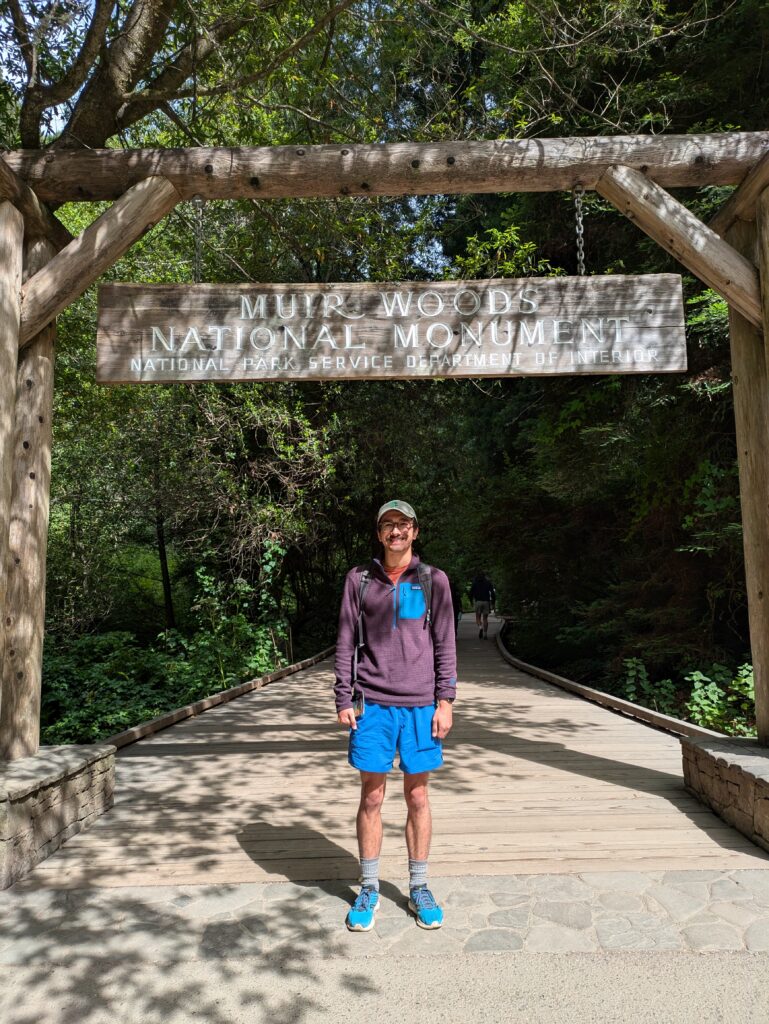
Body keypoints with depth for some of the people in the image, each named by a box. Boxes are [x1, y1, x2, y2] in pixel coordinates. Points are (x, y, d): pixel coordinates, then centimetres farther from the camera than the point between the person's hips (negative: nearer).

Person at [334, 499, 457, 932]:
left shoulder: (434, 580, 3)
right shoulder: (359, 579, 4)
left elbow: (445, 644, 3)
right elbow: (347, 642, 5)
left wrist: (445, 701, -2)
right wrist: (344, 700, 1)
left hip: (420, 705, 0)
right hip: (373, 705, 0)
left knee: (418, 798, 10)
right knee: (372, 798, 8)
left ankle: (419, 888, 27)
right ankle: (369, 889, 24)